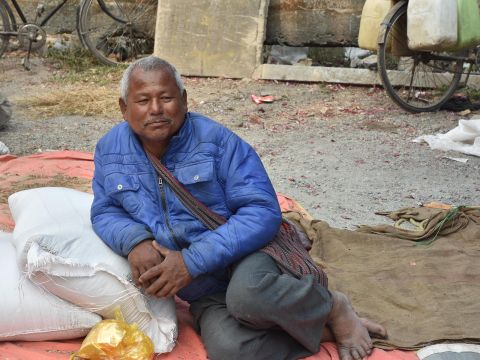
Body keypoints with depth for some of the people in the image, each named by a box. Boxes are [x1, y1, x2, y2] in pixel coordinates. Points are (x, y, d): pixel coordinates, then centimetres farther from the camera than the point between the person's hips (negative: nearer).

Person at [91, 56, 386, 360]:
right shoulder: (110, 151, 1)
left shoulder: (216, 140, -13)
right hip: (206, 296, 3)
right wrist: (133, 241, -16)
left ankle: (331, 308, -10)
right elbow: (105, 213, 10)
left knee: (247, 293, -40)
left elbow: (263, 212, -17)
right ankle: (321, 331, -7)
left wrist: (192, 261, -26)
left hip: (248, 252, -3)